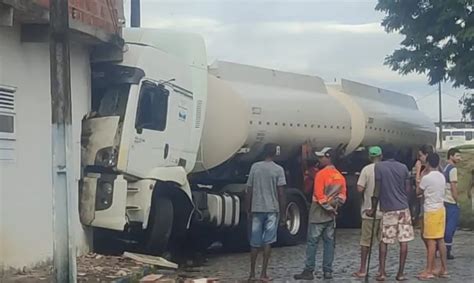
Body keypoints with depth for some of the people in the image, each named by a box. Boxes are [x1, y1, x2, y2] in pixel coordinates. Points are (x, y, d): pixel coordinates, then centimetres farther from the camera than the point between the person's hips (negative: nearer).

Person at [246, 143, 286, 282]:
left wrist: (249, 210, 11)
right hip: (272, 209, -2)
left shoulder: (255, 167, 2)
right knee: (268, 242, 2)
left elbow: (249, 191, 3)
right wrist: (282, 213, 0)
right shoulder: (278, 169, -5)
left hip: (256, 209, 2)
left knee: (255, 243, 7)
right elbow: (281, 193, -7)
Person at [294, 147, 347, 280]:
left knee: (312, 242, -3)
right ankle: (327, 271, 9)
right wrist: (333, 207, 3)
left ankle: (309, 271, -4)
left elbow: (319, 195, -17)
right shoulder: (340, 176, 9)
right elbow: (342, 195, 8)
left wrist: (328, 208, -10)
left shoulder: (321, 174, -13)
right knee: (329, 242, 9)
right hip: (331, 214, 7)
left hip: (319, 212, -7)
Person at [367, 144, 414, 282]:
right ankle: (400, 273, 3)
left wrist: (373, 208, 4)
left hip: (388, 209, -2)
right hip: (403, 208, 2)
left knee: (383, 241, 7)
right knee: (404, 241, 3)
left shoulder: (379, 167, -3)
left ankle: (382, 272, 2)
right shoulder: (403, 167, 5)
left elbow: (377, 190, -5)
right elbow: (408, 189, 6)